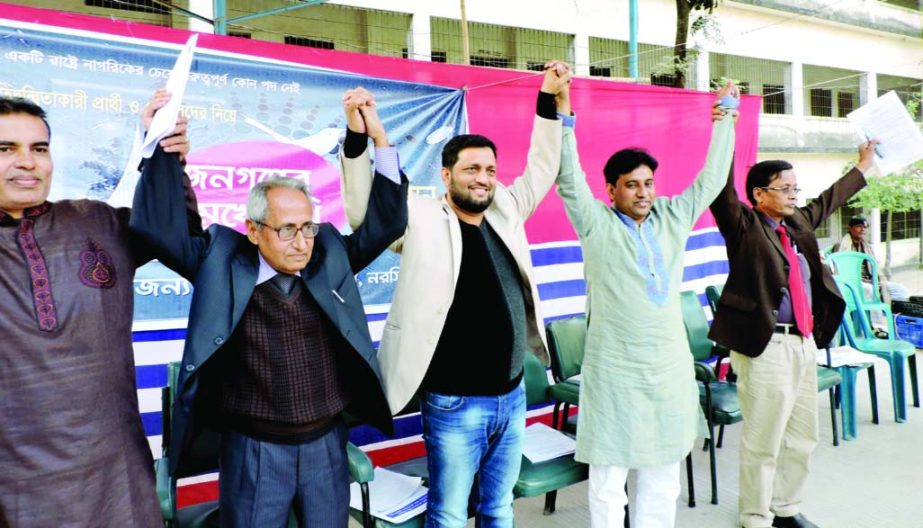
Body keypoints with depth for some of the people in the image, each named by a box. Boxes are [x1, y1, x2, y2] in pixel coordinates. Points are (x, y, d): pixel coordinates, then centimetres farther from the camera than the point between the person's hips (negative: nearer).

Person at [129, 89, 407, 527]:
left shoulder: (330, 257, 1)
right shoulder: (222, 262, -5)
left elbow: (387, 220, 0)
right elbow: (158, 227, -9)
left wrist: (379, 138, -7)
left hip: (326, 443, 3)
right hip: (253, 450, -2)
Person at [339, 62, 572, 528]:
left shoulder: (505, 211, 6)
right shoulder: (423, 220, -9)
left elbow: (541, 169, 15)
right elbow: (365, 210, -17)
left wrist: (549, 102, 11)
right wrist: (358, 138, -29)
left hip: (512, 398, 5)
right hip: (455, 406, -5)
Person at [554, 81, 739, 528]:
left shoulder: (673, 219, 8)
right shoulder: (596, 223, -4)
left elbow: (712, 178, 14)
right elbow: (569, 178, -15)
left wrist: (724, 119, 15)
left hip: (671, 369, 5)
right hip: (614, 372, -4)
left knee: (663, 480, 15)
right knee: (608, 482, 3)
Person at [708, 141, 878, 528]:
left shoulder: (798, 223, 16)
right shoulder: (743, 224, -7)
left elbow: (828, 201, 33)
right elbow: (721, 191, -21)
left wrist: (864, 164, 43)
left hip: (804, 342, 9)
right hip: (766, 346, -8)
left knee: (801, 437, 19)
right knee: (763, 441, 0)